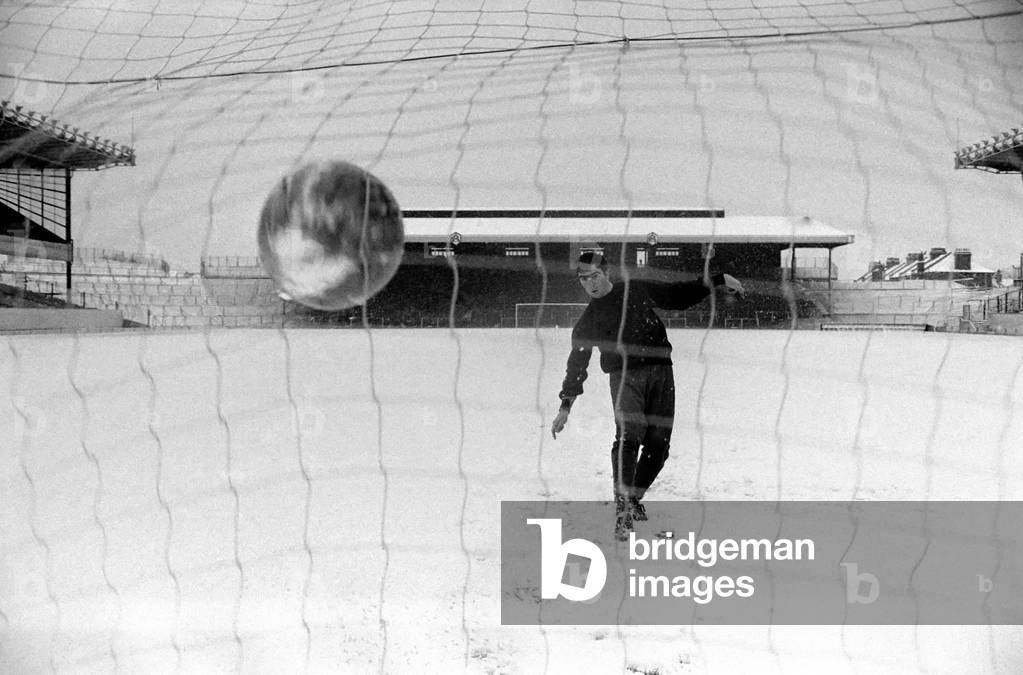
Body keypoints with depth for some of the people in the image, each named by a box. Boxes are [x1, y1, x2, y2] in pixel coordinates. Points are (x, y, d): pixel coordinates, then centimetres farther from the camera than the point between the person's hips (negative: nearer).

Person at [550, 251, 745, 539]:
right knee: (628, 437, -24)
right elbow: (577, 364, 11)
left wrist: (719, 280, 20)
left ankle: (634, 498, 17)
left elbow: (679, 295, 23)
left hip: (660, 373, 2)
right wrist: (565, 406, 6)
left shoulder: (638, 290, 14)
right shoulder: (588, 321, 10)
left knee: (658, 446, -3)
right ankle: (623, 507, -23)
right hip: (625, 376, -2)